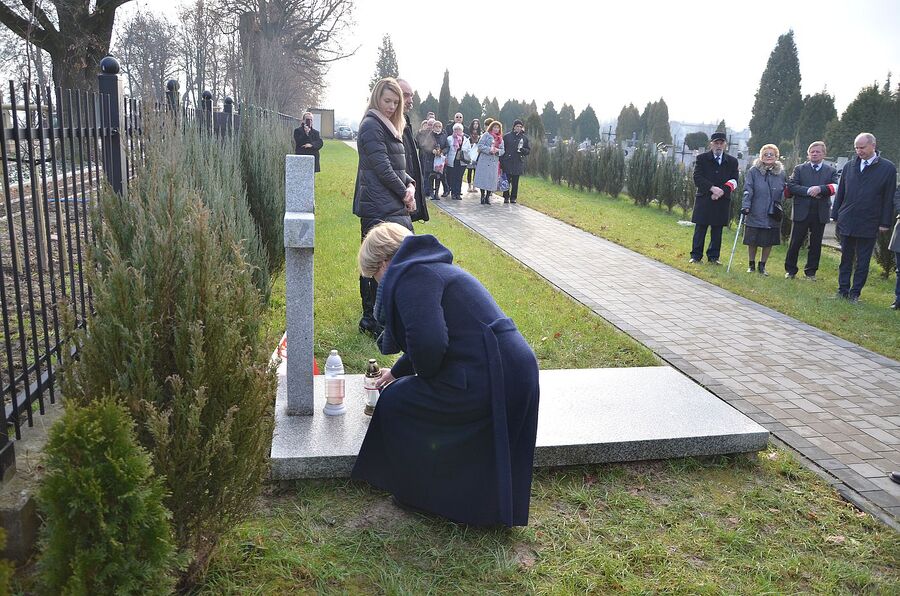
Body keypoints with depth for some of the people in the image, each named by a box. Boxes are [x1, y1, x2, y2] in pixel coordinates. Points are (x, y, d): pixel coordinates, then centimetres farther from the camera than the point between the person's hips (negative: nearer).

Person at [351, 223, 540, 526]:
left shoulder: (410, 275, -11)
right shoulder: (434, 267, 22)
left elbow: (427, 343, -26)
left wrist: (423, 374, -3)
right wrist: (398, 372, 48)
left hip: (487, 380, -10)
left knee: (394, 401, 7)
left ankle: (421, 495, 24)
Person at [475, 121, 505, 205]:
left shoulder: (500, 139, 16)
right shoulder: (486, 135, 2)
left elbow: (502, 151, 13)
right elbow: (480, 146, -7)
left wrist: (497, 150, -8)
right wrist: (489, 149, -17)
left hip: (494, 162, 4)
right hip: (484, 160, -4)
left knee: (492, 180, 1)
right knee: (483, 178, -5)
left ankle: (488, 197, 10)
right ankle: (482, 196, 5)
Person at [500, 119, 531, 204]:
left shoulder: (524, 138, 9)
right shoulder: (507, 136, 3)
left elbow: (528, 150, 11)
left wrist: (522, 149, -11)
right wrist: (501, 161, -6)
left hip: (518, 163, 2)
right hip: (507, 162, -2)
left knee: (515, 182, 5)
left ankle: (513, 197, 13)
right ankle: (506, 197, 8)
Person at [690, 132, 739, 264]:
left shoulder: (732, 161, 10)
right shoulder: (702, 158, 4)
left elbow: (734, 181, 4)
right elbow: (697, 178, -7)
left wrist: (721, 191, -13)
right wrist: (712, 188, -18)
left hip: (722, 201, 2)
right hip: (704, 200, -2)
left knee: (717, 230, 6)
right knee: (700, 229, 0)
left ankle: (713, 257, 13)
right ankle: (696, 256, 7)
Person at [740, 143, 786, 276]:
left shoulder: (781, 173, 5)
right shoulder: (753, 171, -4)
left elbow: (783, 192, 10)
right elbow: (747, 190, -8)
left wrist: (780, 206, -4)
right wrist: (745, 206, -18)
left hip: (773, 215, 2)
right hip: (755, 214, -2)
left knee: (769, 242, 7)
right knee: (752, 241, 8)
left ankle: (762, 266, 23)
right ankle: (751, 265, 26)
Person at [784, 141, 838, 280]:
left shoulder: (831, 171, 9)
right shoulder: (800, 169, 7)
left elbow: (834, 187, -5)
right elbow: (791, 186, -6)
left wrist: (820, 189, -22)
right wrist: (808, 191, -17)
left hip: (820, 213, 1)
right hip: (801, 212, -1)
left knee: (815, 244, 7)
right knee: (795, 242, 2)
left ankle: (811, 271, 17)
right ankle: (790, 270, 13)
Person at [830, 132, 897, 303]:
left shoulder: (887, 168, -3)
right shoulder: (849, 166, 6)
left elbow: (889, 198, -2)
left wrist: (885, 223, -5)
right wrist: (835, 215, 7)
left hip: (868, 225, -3)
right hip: (847, 222, 3)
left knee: (863, 262, 5)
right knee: (846, 258, 9)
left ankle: (855, 293, 12)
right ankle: (843, 290, 17)